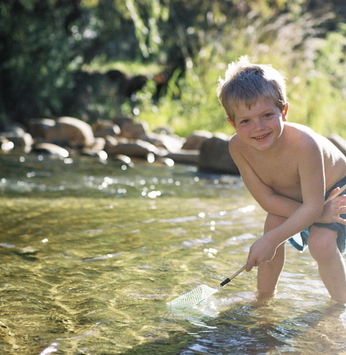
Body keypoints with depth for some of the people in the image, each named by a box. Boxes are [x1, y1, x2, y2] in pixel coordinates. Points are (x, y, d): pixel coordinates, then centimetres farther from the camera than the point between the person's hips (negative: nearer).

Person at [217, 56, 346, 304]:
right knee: (274, 224, -18)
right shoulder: (238, 146, -28)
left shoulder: (303, 143, -42)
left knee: (321, 242, -23)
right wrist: (317, 214, -32)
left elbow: (312, 206, -35)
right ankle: (265, 295, 4)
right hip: (291, 196, 5)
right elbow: (266, 198, -24)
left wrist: (271, 240, -36)